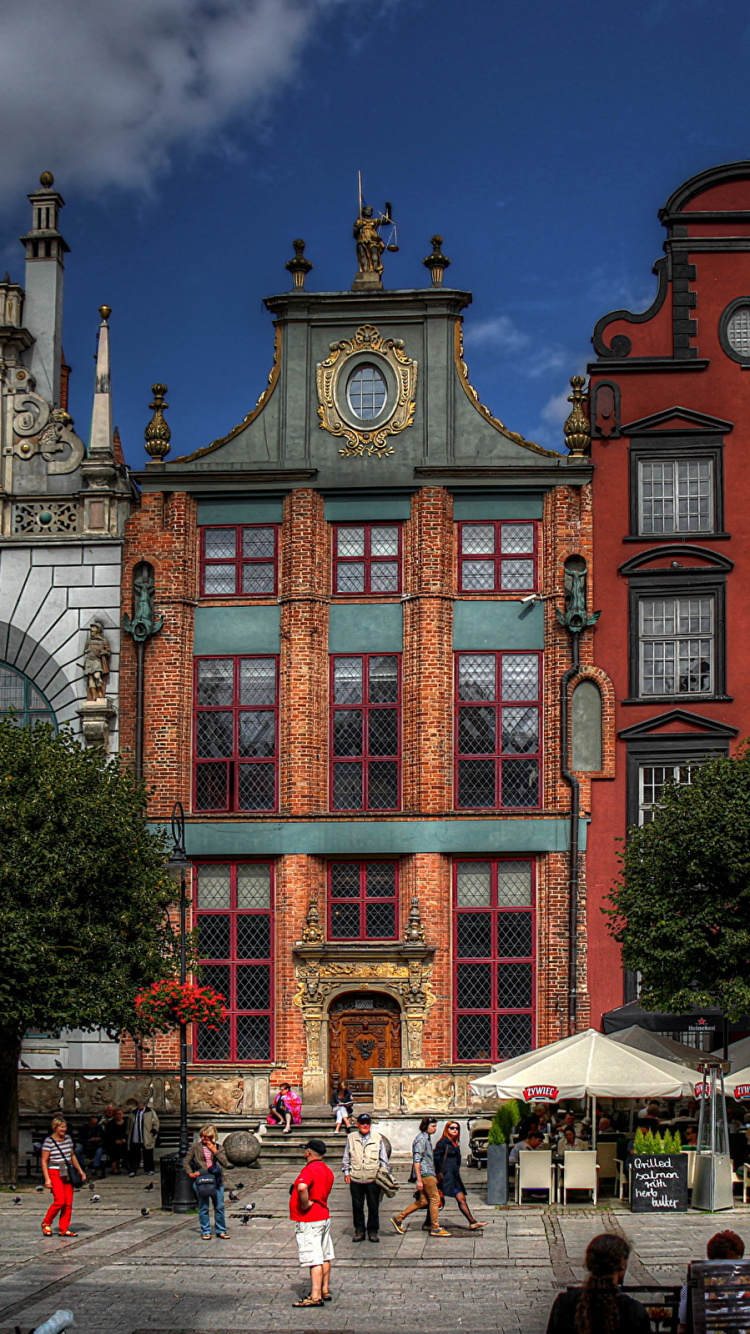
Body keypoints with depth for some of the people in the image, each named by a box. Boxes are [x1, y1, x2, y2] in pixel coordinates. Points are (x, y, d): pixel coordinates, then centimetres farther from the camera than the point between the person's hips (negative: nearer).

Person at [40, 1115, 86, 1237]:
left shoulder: (68, 1139, 11)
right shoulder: (49, 1141, -7)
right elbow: (44, 1161, -7)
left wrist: (80, 1171, 19)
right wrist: (47, 1179, -13)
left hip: (67, 1173, 6)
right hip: (55, 1173, -6)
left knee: (68, 1203, 0)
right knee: (60, 1201, -15)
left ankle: (64, 1229, 6)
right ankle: (46, 1223, 4)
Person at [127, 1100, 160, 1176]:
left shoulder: (150, 1112, 1)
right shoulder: (133, 1113, 13)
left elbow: (156, 1123, 1)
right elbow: (129, 1125, 20)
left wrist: (153, 1132, -9)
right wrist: (129, 1135, 11)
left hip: (146, 1140, -3)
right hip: (134, 1139, 3)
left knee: (148, 1155, 5)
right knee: (134, 1155, 1)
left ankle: (149, 1170, 16)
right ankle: (132, 1170, 5)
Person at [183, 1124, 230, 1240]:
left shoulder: (218, 1147, 9)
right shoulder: (195, 1147, 5)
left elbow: (225, 1163, -2)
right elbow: (186, 1162, 9)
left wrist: (215, 1151, -8)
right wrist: (190, 1173, -7)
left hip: (216, 1180, 1)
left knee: (219, 1206, 4)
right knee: (203, 1208, 1)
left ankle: (221, 1230, 15)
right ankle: (205, 1231, 10)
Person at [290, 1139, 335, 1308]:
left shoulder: (309, 1170, -19)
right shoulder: (327, 1170, 11)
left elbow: (302, 1187, -38)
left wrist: (305, 1204, -25)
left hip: (308, 1221, -10)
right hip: (324, 1216, 10)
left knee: (314, 1260, -9)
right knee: (325, 1257, 16)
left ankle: (315, 1297, -10)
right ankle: (325, 1291, 25)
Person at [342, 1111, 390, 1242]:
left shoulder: (378, 1138, 4)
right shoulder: (351, 1138, 6)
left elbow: (383, 1158, 10)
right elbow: (346, 1157, 12)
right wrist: (346, 1172, 6)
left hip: (373, 1179, -1)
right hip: (356, 1179, 1)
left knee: (373, 1207, 4)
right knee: (357, 1206, 7)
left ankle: (373, 1231, 15)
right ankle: (359, 1231, 17)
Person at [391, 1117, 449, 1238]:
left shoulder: (427, 1138, 17)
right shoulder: (421, 1139, -14)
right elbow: (417, 1161, -18)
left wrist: (433, 1177, 27)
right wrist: (419, 1180, -22)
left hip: (429, 1173, 10)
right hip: (425, 1173, -10)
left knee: (423, 1201, 9)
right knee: (435, 1199, -5)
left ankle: (398, 1219, 13)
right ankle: (435, 1228, 1)